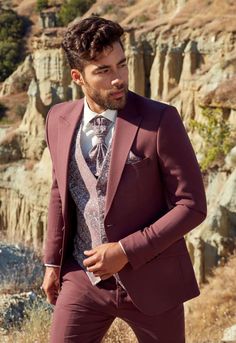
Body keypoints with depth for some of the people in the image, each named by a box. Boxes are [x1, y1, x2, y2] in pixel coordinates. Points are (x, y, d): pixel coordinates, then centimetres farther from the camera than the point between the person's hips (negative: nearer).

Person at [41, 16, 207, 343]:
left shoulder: (160, 120, -14)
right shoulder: (59, 119, 0)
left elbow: (192, 205, -13)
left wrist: (126, 251, -17)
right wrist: (53, 261, 14)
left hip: (150, 280, -3)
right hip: (83, 276, 3)